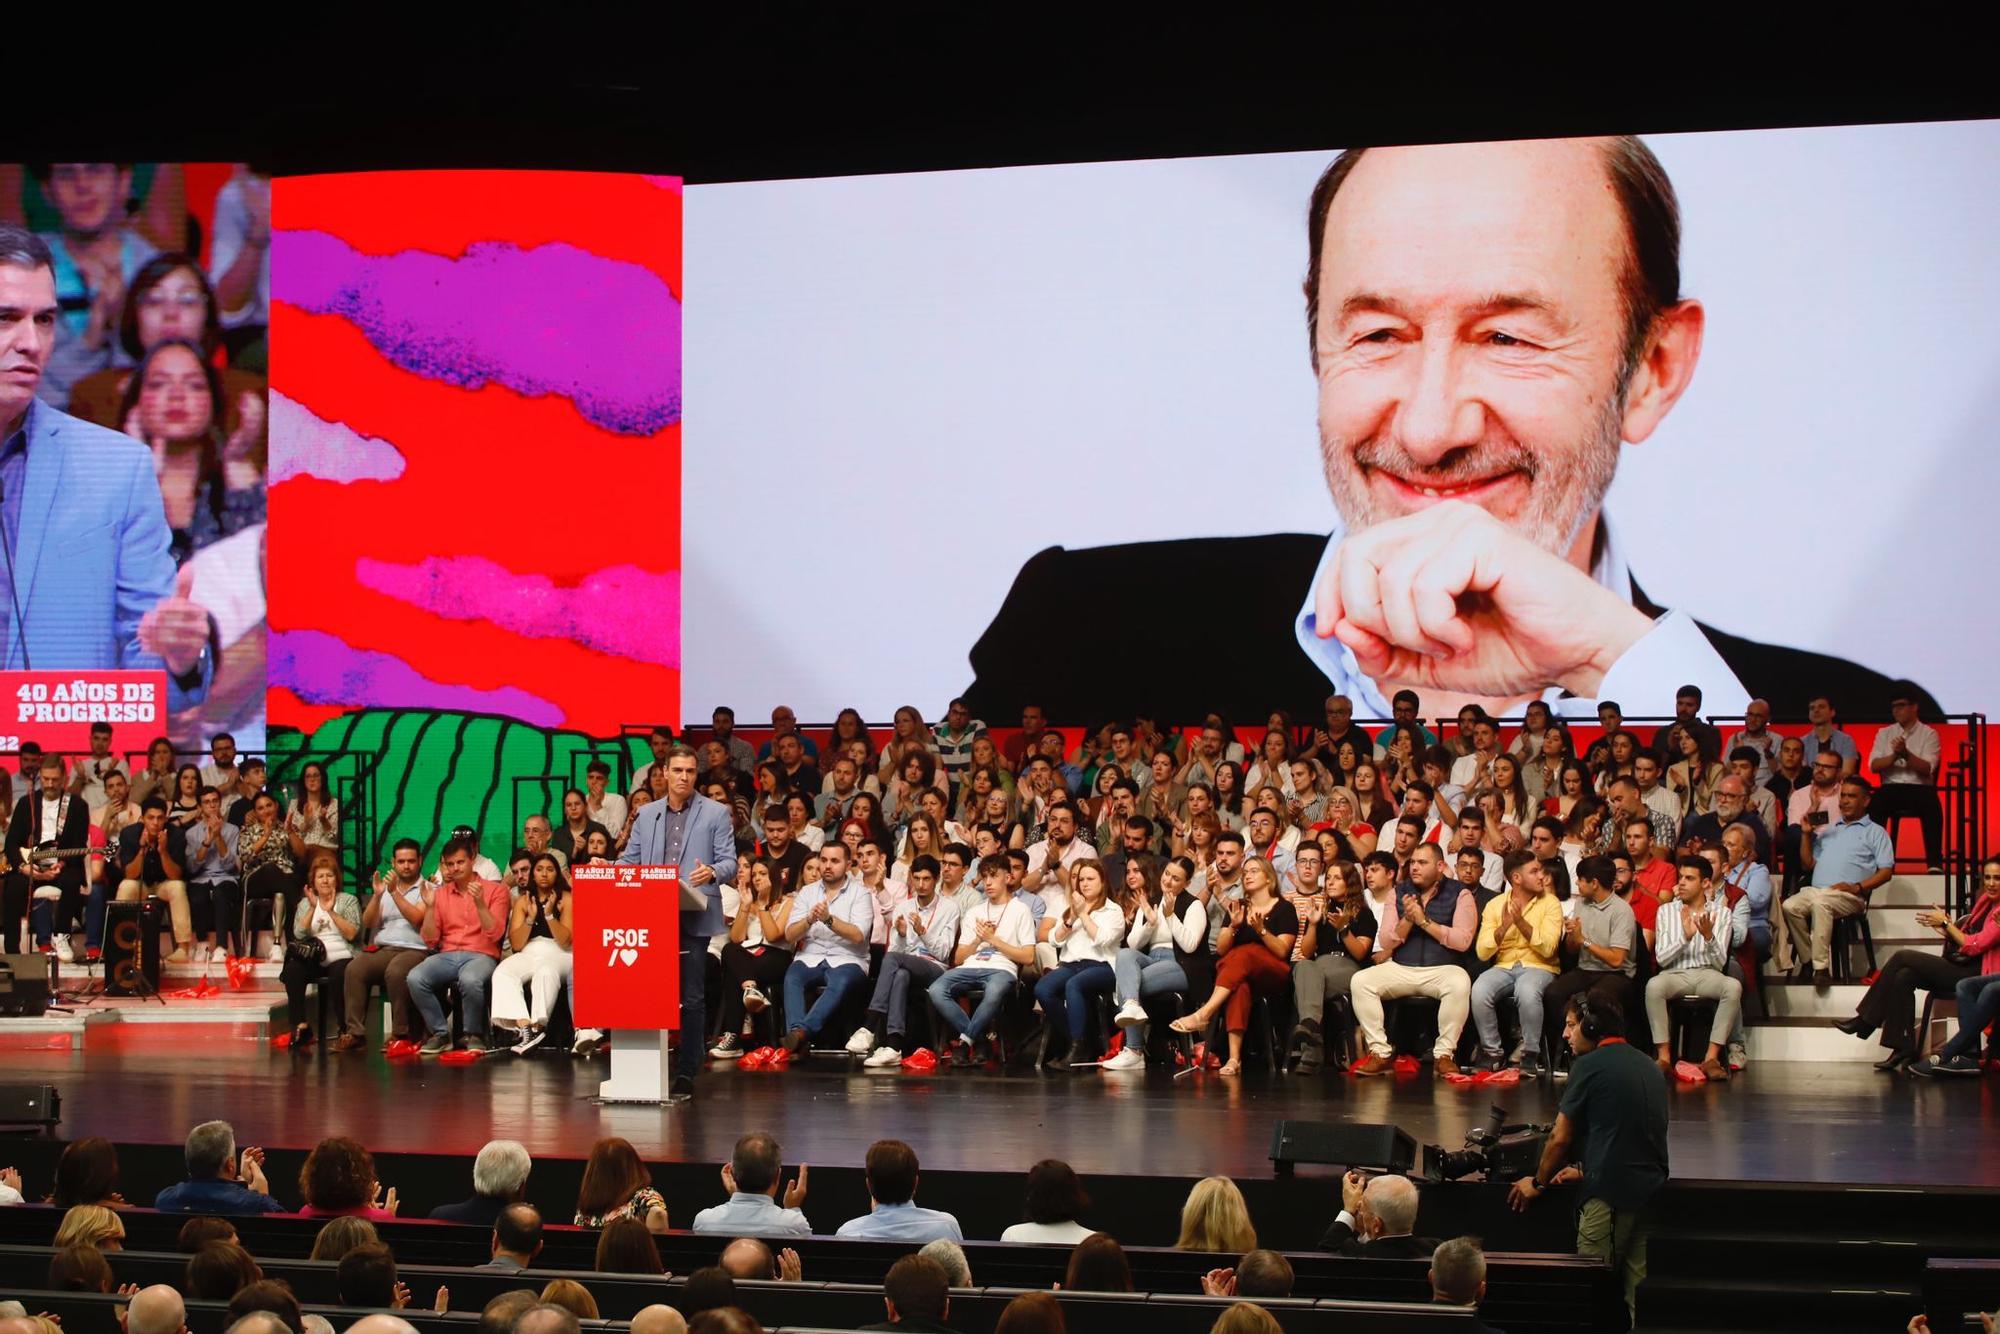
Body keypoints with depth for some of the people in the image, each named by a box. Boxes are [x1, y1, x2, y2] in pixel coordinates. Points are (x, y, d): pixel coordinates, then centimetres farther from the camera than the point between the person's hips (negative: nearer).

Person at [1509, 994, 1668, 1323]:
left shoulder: (1590, 1065, -6)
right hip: (1651, 1191, 8)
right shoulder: (1648, 1067, 17)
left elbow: (1560, 1137, -1)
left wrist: (1538, 1183, 14)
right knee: (1635, 1294, 6)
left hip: (1612, 1194, -8)